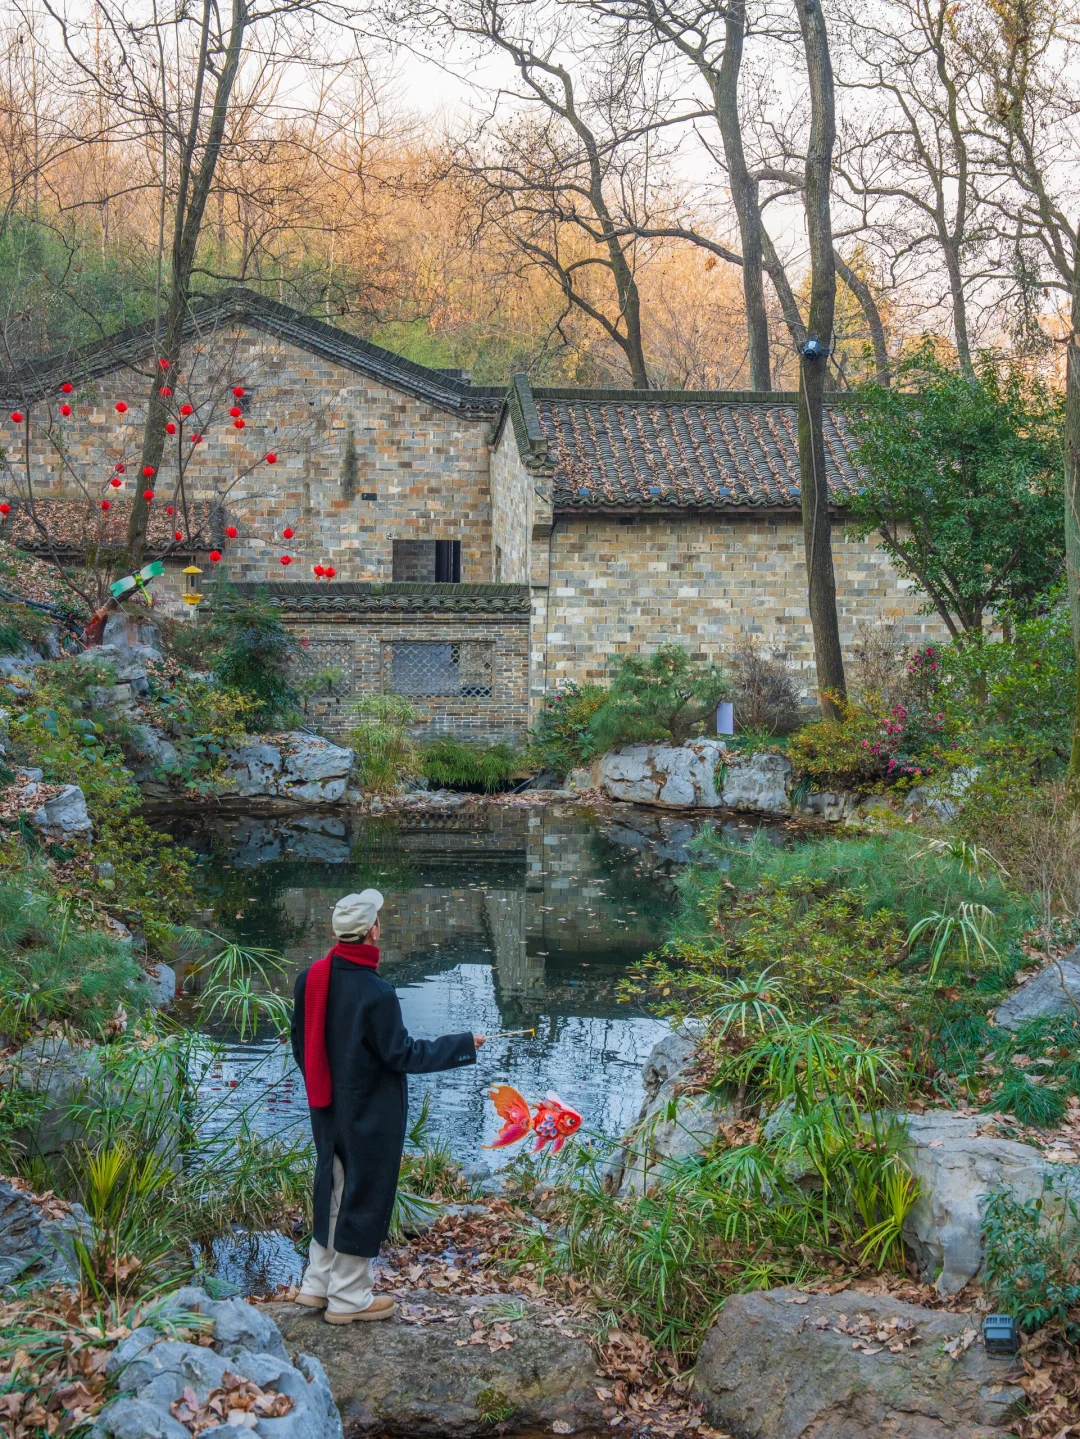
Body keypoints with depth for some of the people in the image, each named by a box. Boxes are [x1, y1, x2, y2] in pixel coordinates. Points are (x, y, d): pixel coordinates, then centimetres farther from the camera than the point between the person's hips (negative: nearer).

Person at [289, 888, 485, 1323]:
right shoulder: (376, 993, -25)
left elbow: (300, 1043, 7)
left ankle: (317, 1284, 32)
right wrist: (463, 1045, -11)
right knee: (362, 1199, 7)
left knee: (333, 1191, 21)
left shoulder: (312, 978, -4)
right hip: (369, 1116, -7)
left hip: (327, 1108, 7)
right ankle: (348, 1299, 20)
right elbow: (401, 1054, -19)